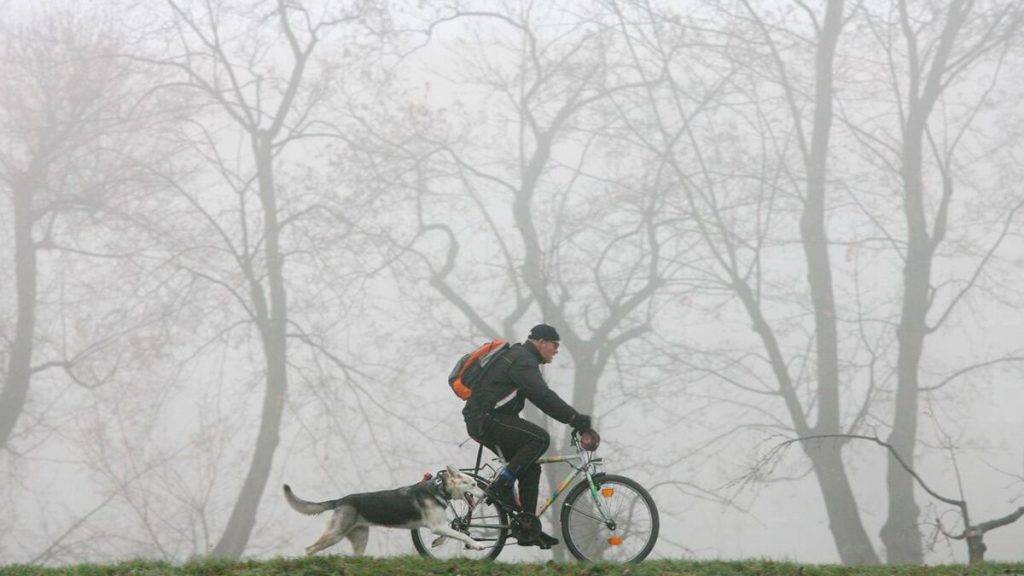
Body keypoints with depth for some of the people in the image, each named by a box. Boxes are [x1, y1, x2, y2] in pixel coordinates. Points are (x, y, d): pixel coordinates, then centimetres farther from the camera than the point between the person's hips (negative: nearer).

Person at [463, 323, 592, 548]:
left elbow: (541, 398, 26)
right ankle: (500, 486, -17)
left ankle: (528, 530, 8)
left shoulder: (520, 358, 23)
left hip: (484, 422, 11)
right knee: (540, 438, -21)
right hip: (485, 420, -11)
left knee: (531, 468, 8)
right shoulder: (522, 360, -12)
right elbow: (543, 395, -23)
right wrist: (574, 417, -22)